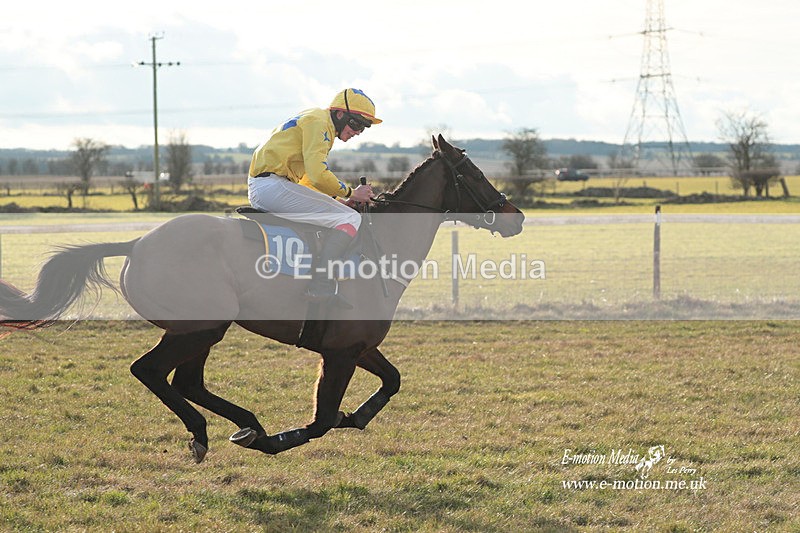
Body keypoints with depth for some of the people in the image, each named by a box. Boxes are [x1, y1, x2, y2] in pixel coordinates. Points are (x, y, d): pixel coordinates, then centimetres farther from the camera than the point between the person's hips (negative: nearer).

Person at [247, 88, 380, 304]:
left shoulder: (317, 122, 25)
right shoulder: (319, 122, -8)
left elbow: (308, 182, 28)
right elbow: (318, 175, -19)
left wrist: (340, 200, 15)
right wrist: (351, 193, -4)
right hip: (274, 186, -11)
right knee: (350, 218, -13)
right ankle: (321, 287, -26)